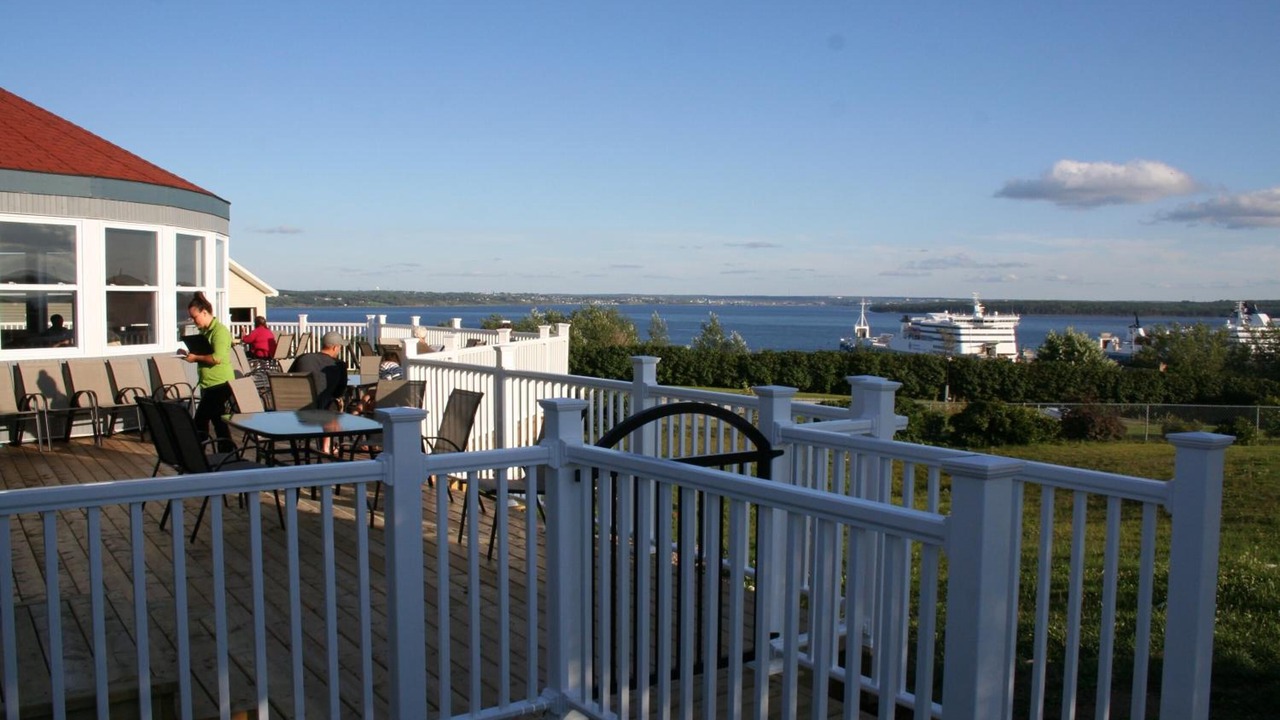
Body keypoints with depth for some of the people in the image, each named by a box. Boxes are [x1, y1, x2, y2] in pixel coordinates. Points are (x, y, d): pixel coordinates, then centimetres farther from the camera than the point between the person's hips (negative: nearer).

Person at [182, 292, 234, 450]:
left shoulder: (219, 330, -14)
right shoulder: (204, 331, 14)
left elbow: (217, 358, -23)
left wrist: (196, 357, -14)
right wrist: (190, 354, 8)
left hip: (219, 384, -9)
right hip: (209, 384, 9)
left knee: (201, 420, -8)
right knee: (218, 420, 11)